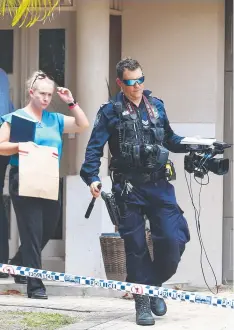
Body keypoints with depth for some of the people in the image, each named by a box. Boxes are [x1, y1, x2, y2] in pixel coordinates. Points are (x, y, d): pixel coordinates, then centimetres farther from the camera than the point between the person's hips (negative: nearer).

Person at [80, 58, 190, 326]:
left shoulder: (156, 106, 11)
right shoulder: (110, 112, 0)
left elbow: (169, 139, 22)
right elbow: (94, 148, -4)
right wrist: (92, 177, -17)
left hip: (159, 185, 3)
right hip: (129, 188, -3)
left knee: (173, 239, -6)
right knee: (136, 245, 0)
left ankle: (153, 286, 19)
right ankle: (142, 303, 10)